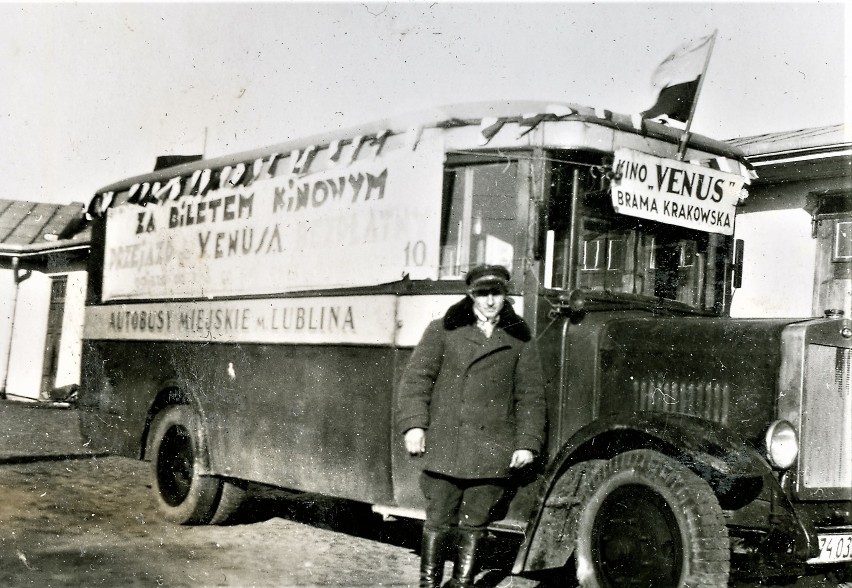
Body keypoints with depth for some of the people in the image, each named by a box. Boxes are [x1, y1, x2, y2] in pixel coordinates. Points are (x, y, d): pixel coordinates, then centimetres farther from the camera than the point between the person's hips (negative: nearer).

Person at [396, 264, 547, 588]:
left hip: (492, 453, 1)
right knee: (438, 521, 3)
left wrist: (527, 442, 2)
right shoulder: (443, 331, 7)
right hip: (444, 447, -1)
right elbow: (416, 378, 4)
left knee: (474, 525, 6)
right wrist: (413, 424, -6)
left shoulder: (520, 340, 10)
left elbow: (531, 396, 10)